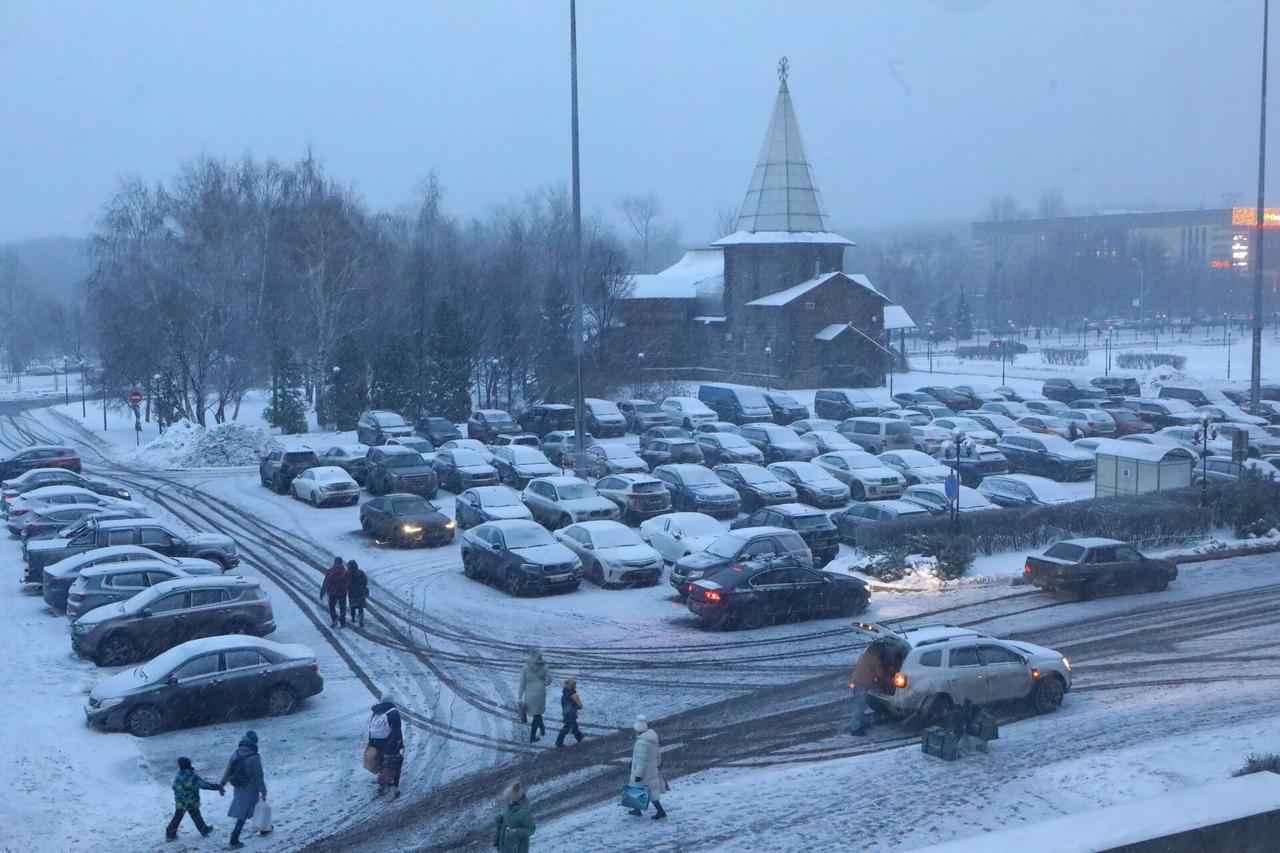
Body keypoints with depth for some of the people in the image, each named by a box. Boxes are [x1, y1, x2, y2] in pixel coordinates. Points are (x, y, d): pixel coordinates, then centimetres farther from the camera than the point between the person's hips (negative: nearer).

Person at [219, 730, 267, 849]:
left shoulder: (236, 754, -3)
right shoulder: (254, 757, -21)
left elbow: (228, 771, 5)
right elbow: (259, 776, -18)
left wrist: (221, 784, 16)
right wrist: (263, 792, -10)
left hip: (238, 788, 6)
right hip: (250, 790, -6)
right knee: (243, 815, 1)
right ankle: (234, 841, 1)